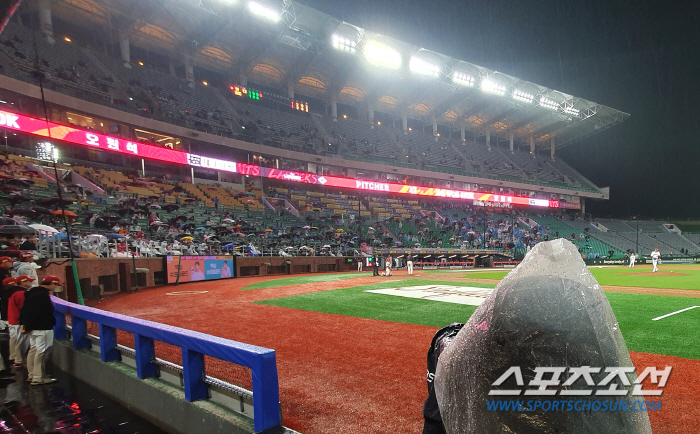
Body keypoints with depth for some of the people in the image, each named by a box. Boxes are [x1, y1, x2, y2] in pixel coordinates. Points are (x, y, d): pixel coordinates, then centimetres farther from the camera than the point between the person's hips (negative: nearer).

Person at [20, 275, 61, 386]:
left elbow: (24, 309, 19)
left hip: (33, 327, 11)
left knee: (33, 350, 17)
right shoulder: (42, 295, -20)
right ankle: (38, 378, -4)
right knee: (41, 352, -7)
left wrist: (23, 323, 18)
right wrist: (27, 326, -16)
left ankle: (31, 375, 26)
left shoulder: (32, 293, 14)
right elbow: (34, 313, -23)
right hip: (42, 328, -11)